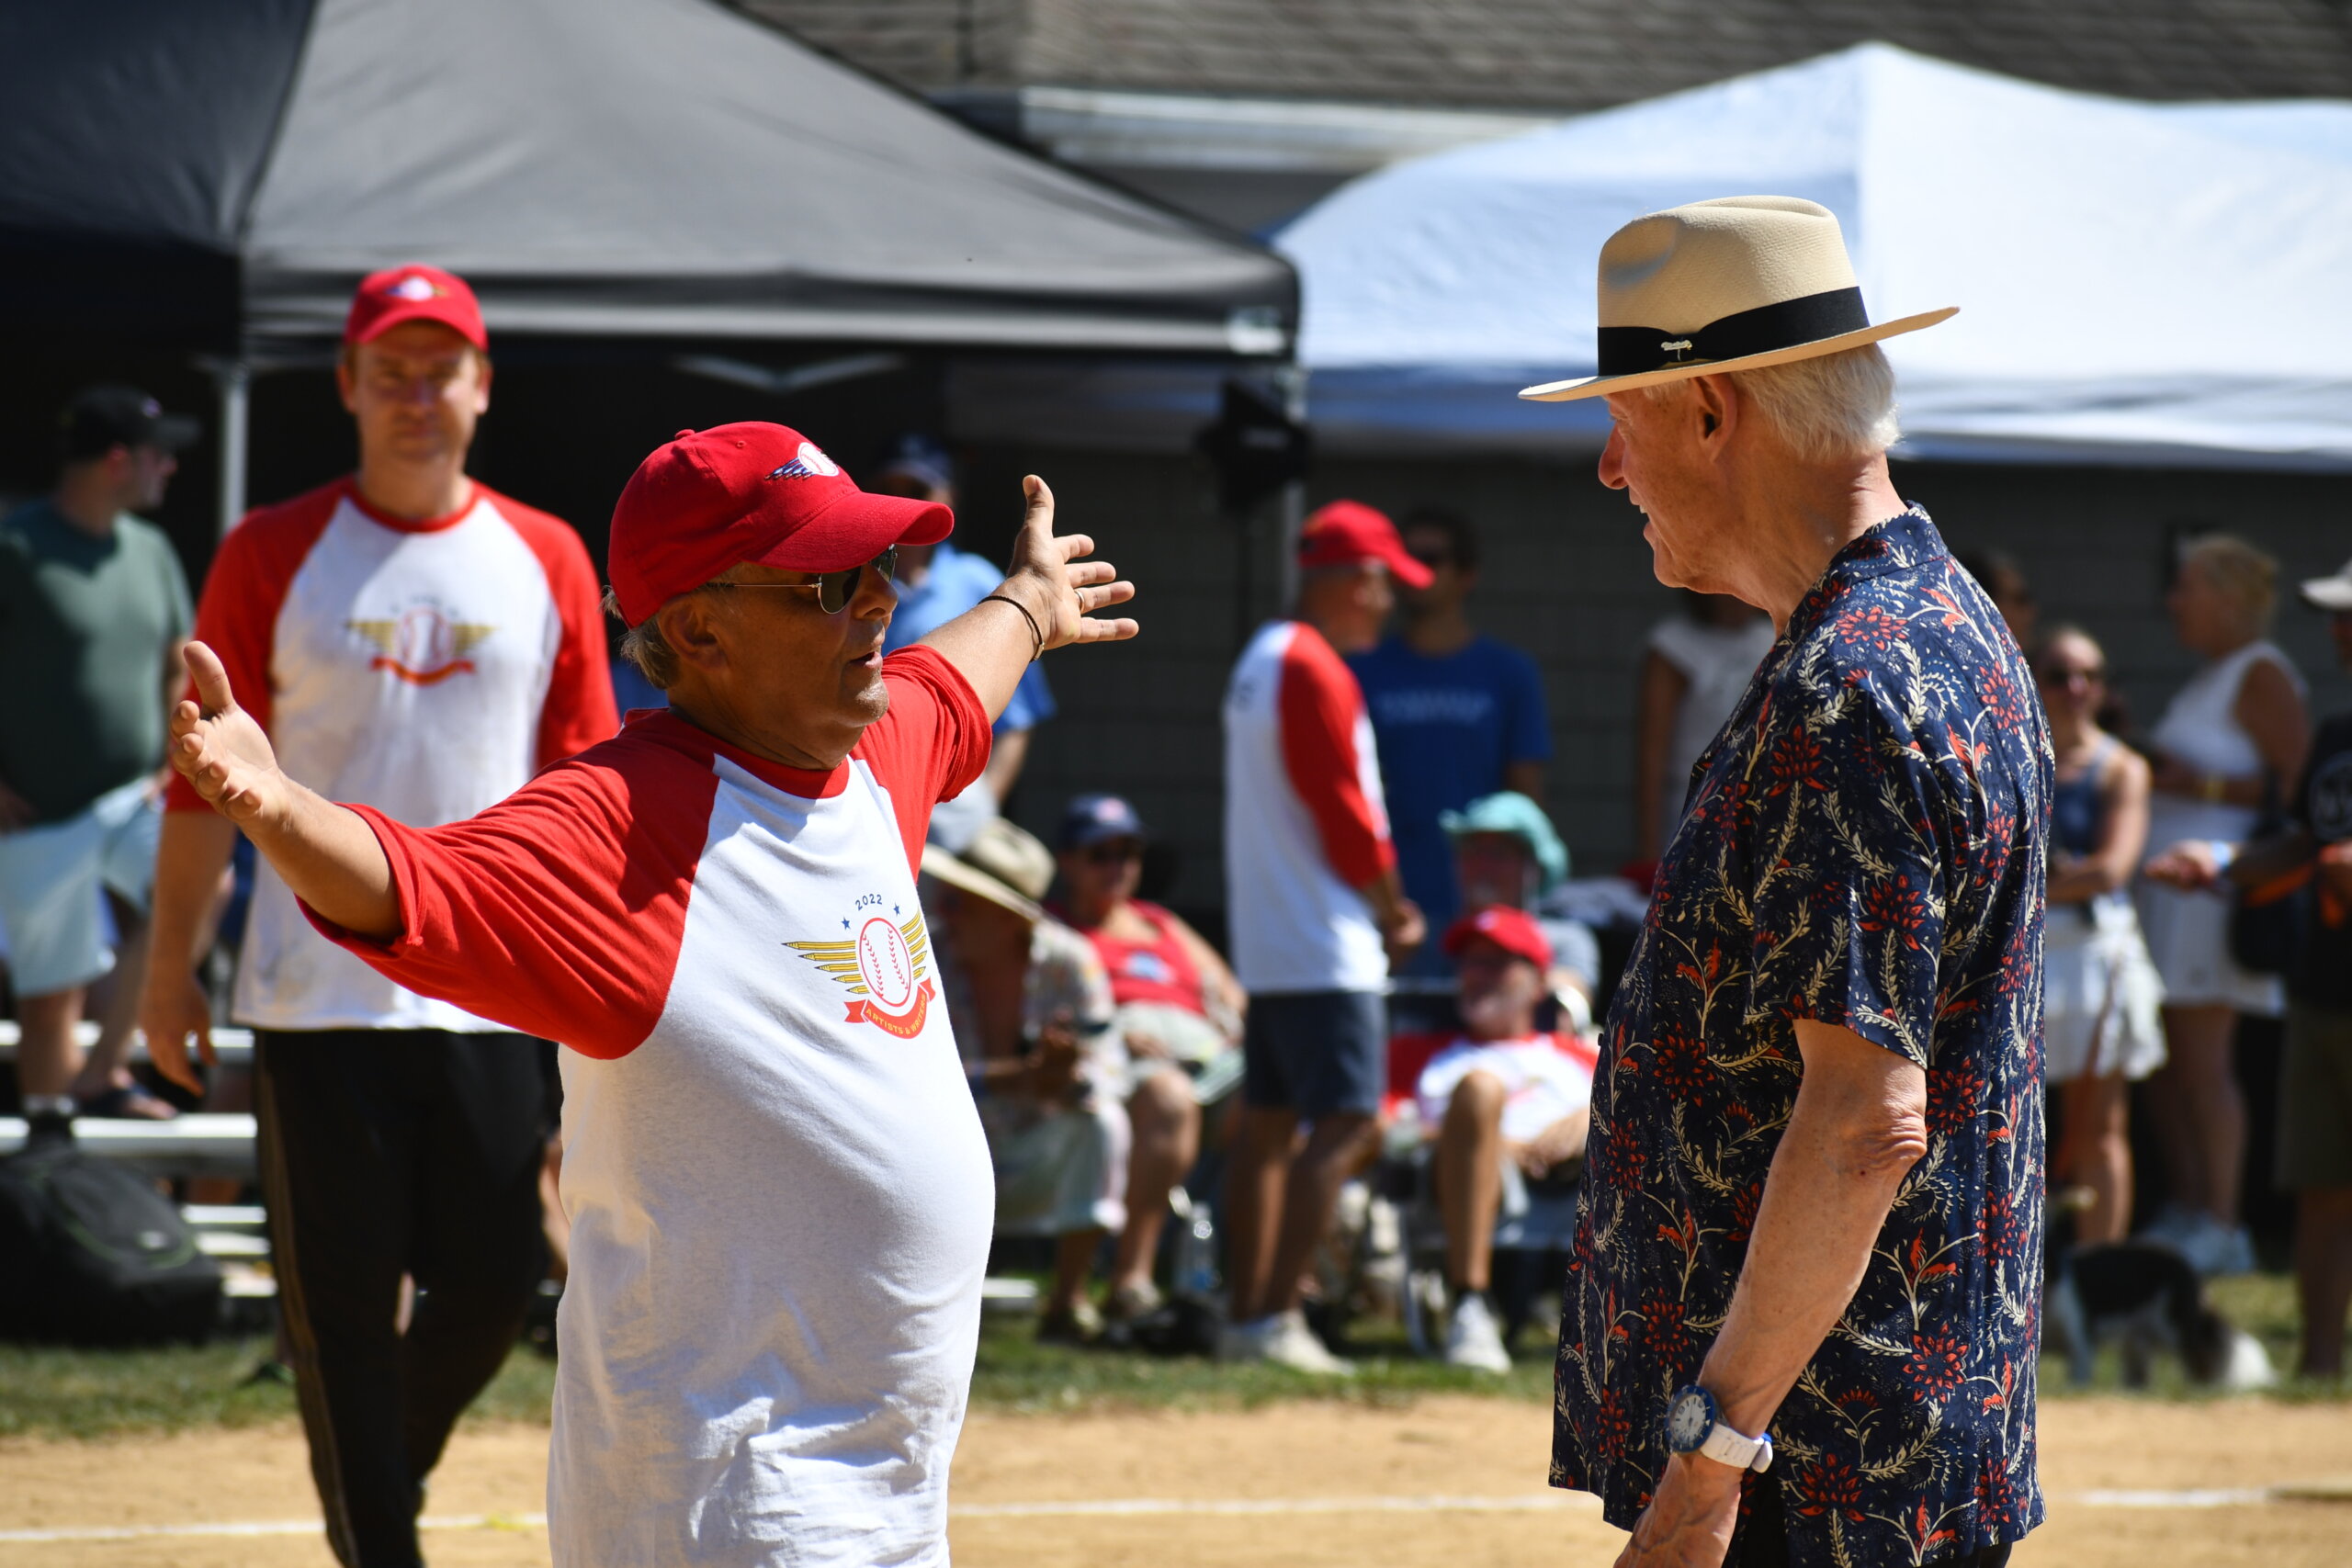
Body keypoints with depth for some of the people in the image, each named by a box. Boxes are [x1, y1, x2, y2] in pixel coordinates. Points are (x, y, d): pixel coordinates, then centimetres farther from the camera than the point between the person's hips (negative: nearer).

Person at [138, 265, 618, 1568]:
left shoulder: (546, 562, 7)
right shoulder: (274, 557, 1)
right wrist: (171, 962, 1)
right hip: (318, 994, -2)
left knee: (497, 1277, 3)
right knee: (340, 1298, -1)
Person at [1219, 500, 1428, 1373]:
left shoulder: (1261, 660, 17)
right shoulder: (1315, 669, -14)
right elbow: (1343, 812, -16)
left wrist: (1378, 905, 14)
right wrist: (1396, 909, -2)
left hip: (1264, 941, 11)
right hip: (1324, 946, -11)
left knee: (1267, 1126, 12)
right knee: (1346, 1122, -12)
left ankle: (1246, 1318, 15)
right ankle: (1275, 1321, -18)